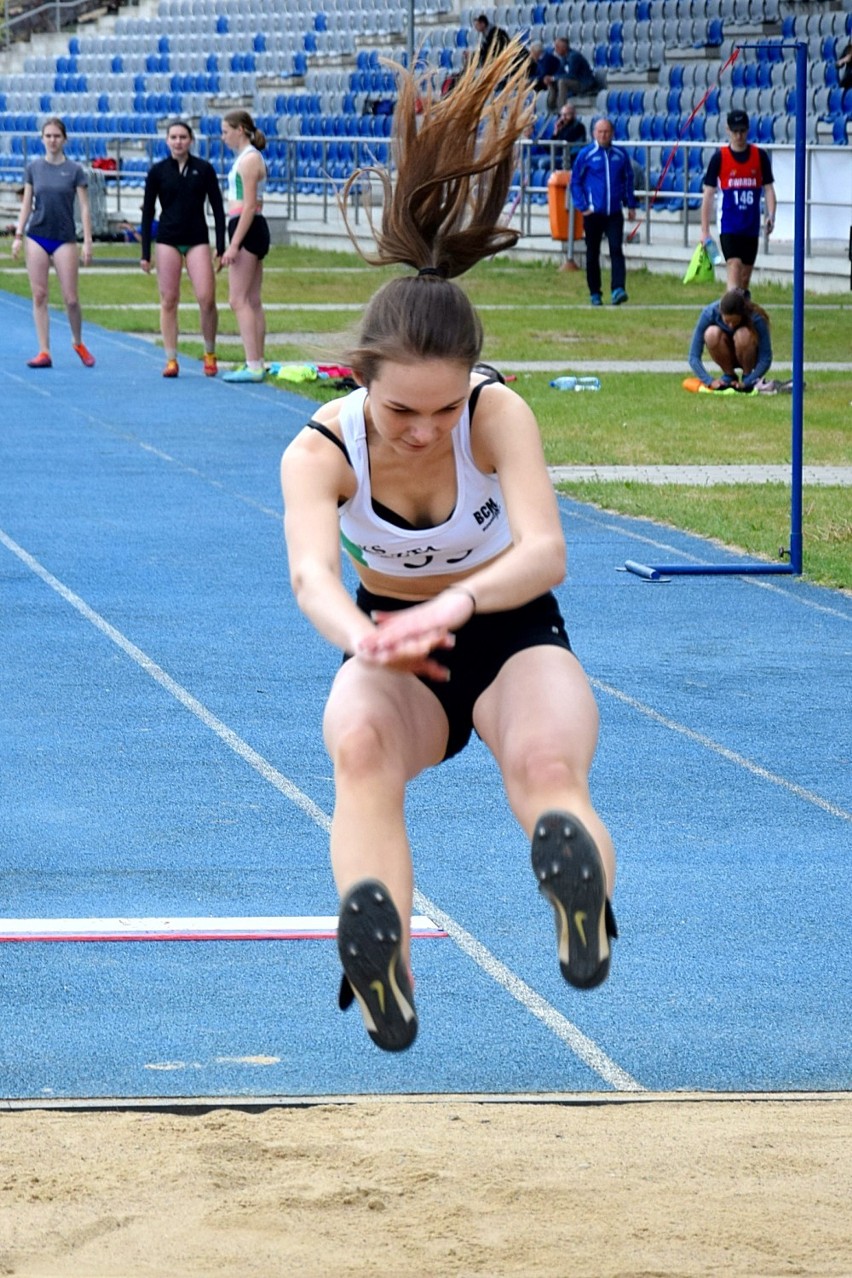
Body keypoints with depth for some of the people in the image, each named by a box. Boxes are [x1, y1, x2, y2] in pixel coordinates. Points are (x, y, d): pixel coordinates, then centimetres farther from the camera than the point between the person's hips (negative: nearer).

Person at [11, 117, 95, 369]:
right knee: (39, 296, -1)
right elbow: (27, 204, 9)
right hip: (37, 236, 2)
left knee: (71, 299, -3)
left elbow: (84, 208, -1)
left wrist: (87, 242, -6)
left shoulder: (75, 170, -1)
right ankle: (44, 352, 2)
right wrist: (18, 236, 4)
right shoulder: (33, 167, 5)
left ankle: (78, 343, 21)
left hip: (64, 239, -2)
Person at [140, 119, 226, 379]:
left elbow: (218, 209, 4)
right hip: (167, 240, 1)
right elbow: (147, 212, 5)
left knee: (206, 299, -10)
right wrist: (145, 253, 1)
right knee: (168, 301, 0)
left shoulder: (204, 169, 1)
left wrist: (221, 247, -1)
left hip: (197, 240, -1)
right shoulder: (158, 171, 2)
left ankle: (210, 354, 8)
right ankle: (171, 359, 5)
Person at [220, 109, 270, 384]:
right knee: (252, 301, 11)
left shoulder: (249, 159, -13)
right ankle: (256, 363, 13)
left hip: (247, 229, -10)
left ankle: (253, 366, -14)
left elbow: (249, 206, -19)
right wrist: (235, 242, 22)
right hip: (253, 229, 10)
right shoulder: (248, 158, 17)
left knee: (238, 300, -11)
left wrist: (234, 245, -22)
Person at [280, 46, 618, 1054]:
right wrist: (359, 635, -62)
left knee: (548, 769, -36)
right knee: (358, 743, -36)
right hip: (389, 651, 0)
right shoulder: (321, 450, -19)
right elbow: (311, 569, -38)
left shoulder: (498, 414, -22)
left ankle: (587, 922, -65)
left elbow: (544, 550, -36)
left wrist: (457, 602, -58)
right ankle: (378, 965, -57)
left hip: (513, 638, 0)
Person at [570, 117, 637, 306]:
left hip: (614, 213, 1)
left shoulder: (620, 155, 6)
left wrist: (631, 205, 14)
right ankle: (595, 294, 15)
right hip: (593, 213, -1)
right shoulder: (586, 154, -1)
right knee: (593, 254, 6)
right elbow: (575, 182, 3)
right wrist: (582, 206, -5)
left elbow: (628, 180, 17)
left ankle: (618, 290, -20)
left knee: (616, 250, -12)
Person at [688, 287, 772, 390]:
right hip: (728, 358, 2)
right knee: (712, 333, -30)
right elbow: (694, 357, -24)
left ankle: (747, 377, -12)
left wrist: (746, 382, -37)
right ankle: (729, 376, -11)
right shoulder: (709, 314, -26)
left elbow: (765, 359, -27)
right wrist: (710, 381, -36)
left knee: (743, 335, -35)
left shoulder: (756, 318, -30)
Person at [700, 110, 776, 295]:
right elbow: (708, 194, 1)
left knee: (746, 278, 10)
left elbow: (768, 188, 7)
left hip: (751, 225, 3)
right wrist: (704, 230, -2)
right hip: (729, 226, -3)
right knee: (734, 267, -19)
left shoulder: (760, 156, 4)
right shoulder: (719, 157, -2)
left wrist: (771, 216, -10)